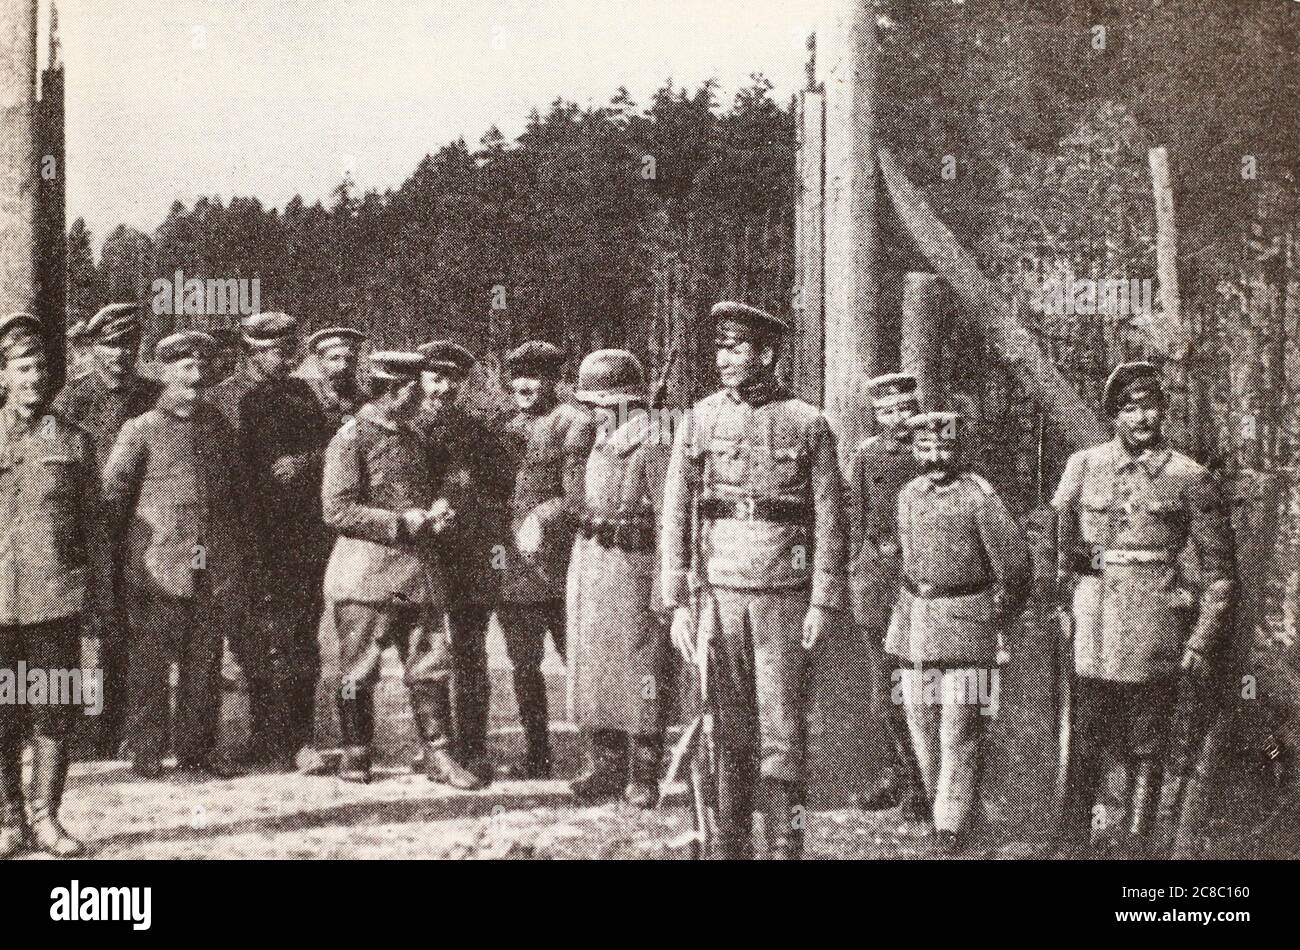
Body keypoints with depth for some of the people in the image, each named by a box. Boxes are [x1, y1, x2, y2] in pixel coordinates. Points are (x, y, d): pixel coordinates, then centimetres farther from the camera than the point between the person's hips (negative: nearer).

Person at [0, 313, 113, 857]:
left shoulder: (75, 440, 8)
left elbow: (93, 526, 10)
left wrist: (100, 600, 6)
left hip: (58, 595, 0)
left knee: (55, 711, 2)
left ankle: (45, 817, 12)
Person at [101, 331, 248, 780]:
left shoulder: (218, 428, 13)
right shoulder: (140, 431, 2)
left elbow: (238, 494, 18)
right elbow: (112, 496, 2)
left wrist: (238, 558, 12)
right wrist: (125, 554, -3)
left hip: (215, 572, 4)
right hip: (159, 571, -3)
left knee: (205, 663, 6)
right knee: (152, 663, -1)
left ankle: (198, 747, 16)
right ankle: (146, 752, 8)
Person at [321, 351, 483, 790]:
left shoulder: (416, 439, 14)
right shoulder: (351, 439, -8)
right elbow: (337, 511, -13)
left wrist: (436, 511, 4)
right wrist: (401, 523, -16)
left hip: (419, 567, 6)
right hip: (366, 568, -6)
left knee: (431, 663, 4)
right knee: (359, 669, 3)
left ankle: (438, 755, 9)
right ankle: (355, 755, 16)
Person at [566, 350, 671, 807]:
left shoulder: (652, 448, -11)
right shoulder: (601, 445, 14)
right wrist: (577, 575, 16)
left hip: (633, 565, -8)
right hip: (590, 562, 8)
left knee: (640, 675, -3)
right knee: (593, 669, 9)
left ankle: (643, 778, 4)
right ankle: (607, 768, 18)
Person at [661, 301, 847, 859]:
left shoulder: (807, 424, 2)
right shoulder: (700, 421, 6)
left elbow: (829, 519, 2)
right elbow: (675, 516, 6)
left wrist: (824, 603, -4)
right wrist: (677, 603, 0)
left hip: (784, 597, -2)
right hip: (719, 593, 2)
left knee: (782, 732, 0)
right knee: (728, 731, 6)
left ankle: (786, 845, 6)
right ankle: (730, 844, 16)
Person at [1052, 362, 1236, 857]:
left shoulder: (1190, 479, 1)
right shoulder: (1082, 467, 6)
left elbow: (1220, 572, 2)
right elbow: (1057, 548, 14)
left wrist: (1203, 643, -3)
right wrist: (1062, 611, 8)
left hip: (1157, 637, -1)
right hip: (1093, 631, 1)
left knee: (1147, 750, 6)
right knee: (1083, 746, 4)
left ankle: (1136, 844, 16)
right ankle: (1074, 844, 15)